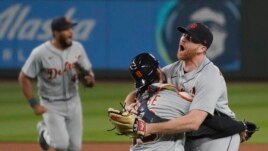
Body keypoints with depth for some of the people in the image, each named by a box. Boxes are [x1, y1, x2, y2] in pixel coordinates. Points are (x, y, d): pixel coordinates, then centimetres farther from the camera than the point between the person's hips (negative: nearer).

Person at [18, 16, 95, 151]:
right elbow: (24, 78, -12)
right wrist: (34, 104, -15)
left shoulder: (77, 48, -6)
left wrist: (90, 79, -21)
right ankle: (45, 131, 21)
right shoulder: (40, 53, -19)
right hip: (51, 105, -4)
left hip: (73, 103, 4)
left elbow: (88, 72, 4)